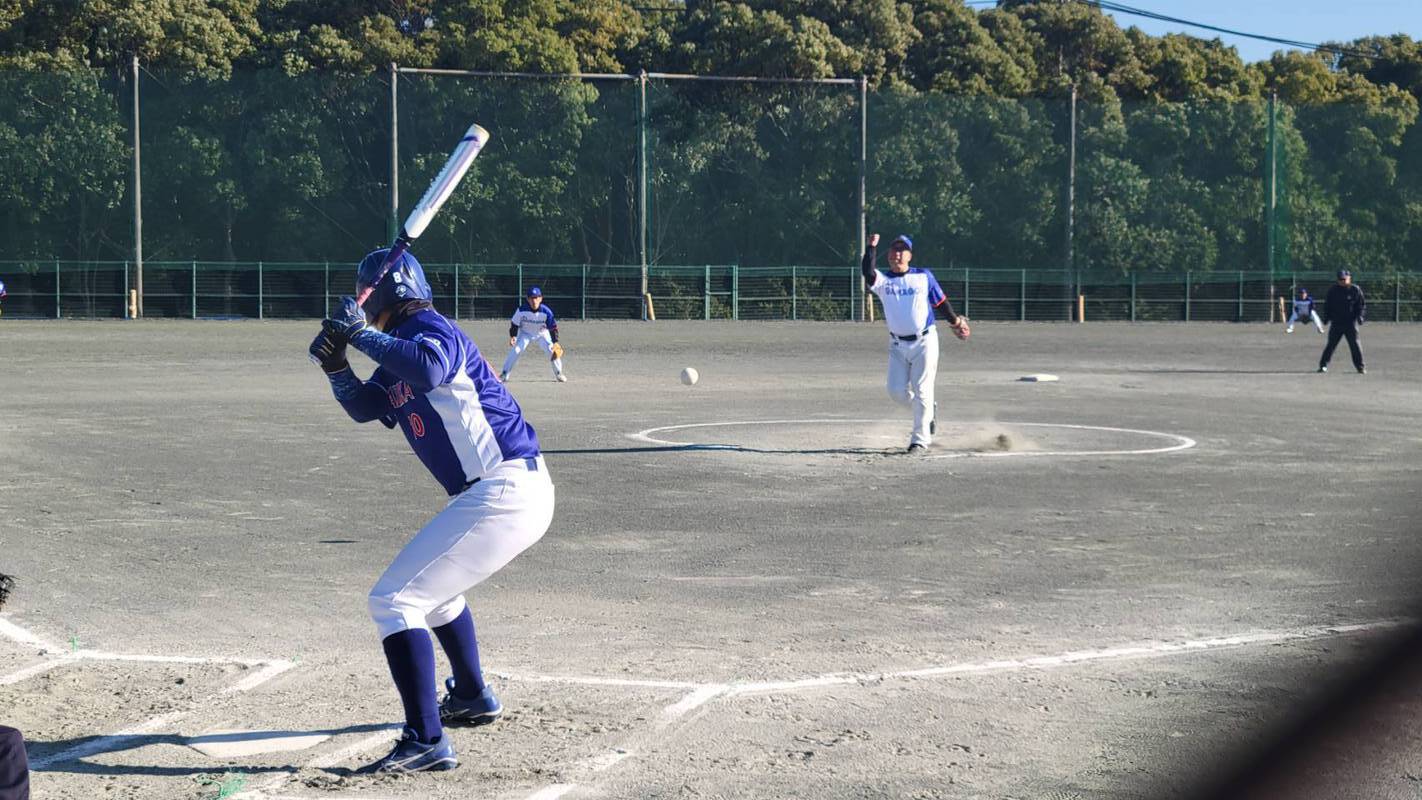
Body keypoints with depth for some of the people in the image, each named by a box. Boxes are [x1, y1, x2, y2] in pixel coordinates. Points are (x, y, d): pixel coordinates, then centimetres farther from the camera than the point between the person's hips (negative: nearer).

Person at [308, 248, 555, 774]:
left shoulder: (429, 327, -11)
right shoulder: (400, 354, 19)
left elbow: (429, 370, -33)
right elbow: (364, 407, 24)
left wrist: (361, 333, -25)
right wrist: (335, 364, 7)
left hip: (503, 493, -11)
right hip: (519, 493, 11)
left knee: (394, 599, -13)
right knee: (434, 584, 33)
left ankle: (427, 743, -18)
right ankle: (472, 699, 48)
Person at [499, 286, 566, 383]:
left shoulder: (546, 311, -27)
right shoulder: (522, 310, -27)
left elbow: (553, 327, -19)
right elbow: (514, 324, -12)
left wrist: (555, 342, -26)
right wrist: (513, 336, -25)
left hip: (542, 333, 0)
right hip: (525, 333, 0)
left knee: (552, 351, -14)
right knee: (516, 350, -18)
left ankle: (558, 374, 8)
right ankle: (504, 374, -9)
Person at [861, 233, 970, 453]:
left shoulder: (924, 276, 3)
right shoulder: (882, 280, 2)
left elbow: (941, 301, 12)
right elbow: (867, 272, -20)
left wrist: (955, 322, 16)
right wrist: (872, 247, -24)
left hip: (924, 342, -2)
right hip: (898, 345, 2)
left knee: (922, 392, -4)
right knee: (897, 392, -2)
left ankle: (920, 439, 5)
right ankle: (928, 410, 27)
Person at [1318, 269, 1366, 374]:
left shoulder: (1355, 290, 1)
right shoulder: (1333, 290, 5)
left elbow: (1362, 305, 5)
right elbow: (1327, 304, 12)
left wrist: (1360, 316, -10)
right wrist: (1326, 317, 4)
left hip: (1351, 322, -1)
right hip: (1336, 322, 1)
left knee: (1355, 344, -4)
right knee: (1331, 344, 2)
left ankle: (1360, 366, 4)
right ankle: (1323, 364, 10)